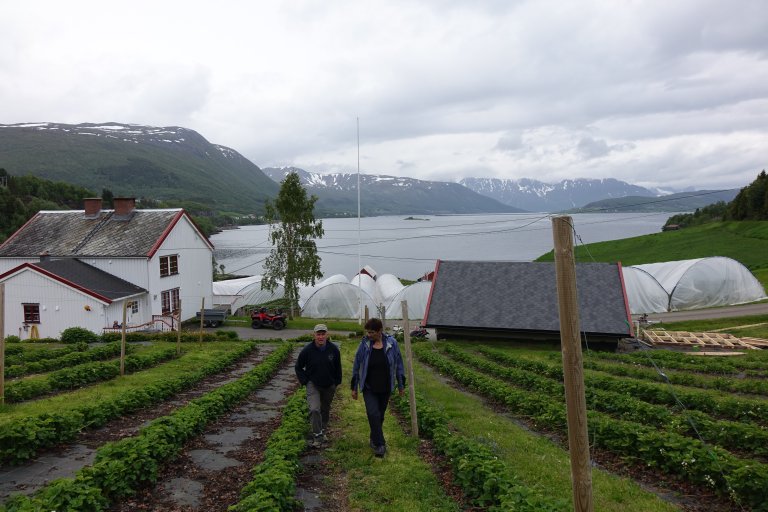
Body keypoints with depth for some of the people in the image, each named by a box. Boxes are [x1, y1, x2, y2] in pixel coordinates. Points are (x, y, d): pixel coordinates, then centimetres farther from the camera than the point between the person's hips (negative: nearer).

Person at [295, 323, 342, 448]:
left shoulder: (333, 349, -8)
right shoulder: (307, 350, -14)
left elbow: (338, 367, 7)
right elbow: (298, 367, 1)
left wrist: (337, 382, 5)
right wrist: (304, 382, -6)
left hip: (329, 386, 3)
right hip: (313, 384, -3)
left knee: (325, 409, 17)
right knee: (314, 409, -20)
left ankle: (322, 431, 38)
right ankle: (317, 436, -10)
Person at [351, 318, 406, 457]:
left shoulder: (392, 343, -11)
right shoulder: (364, 345, -11)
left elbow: (398, 364, 0)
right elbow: (356, 366, -1)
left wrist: (401, 384, 5)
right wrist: (354, 388, 1)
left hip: (385, 388, 1)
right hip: (369, 388, -1)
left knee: (380, 415, 13)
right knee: (373, 414, -12)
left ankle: (374, 439, 34)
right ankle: (380, 444, 0)